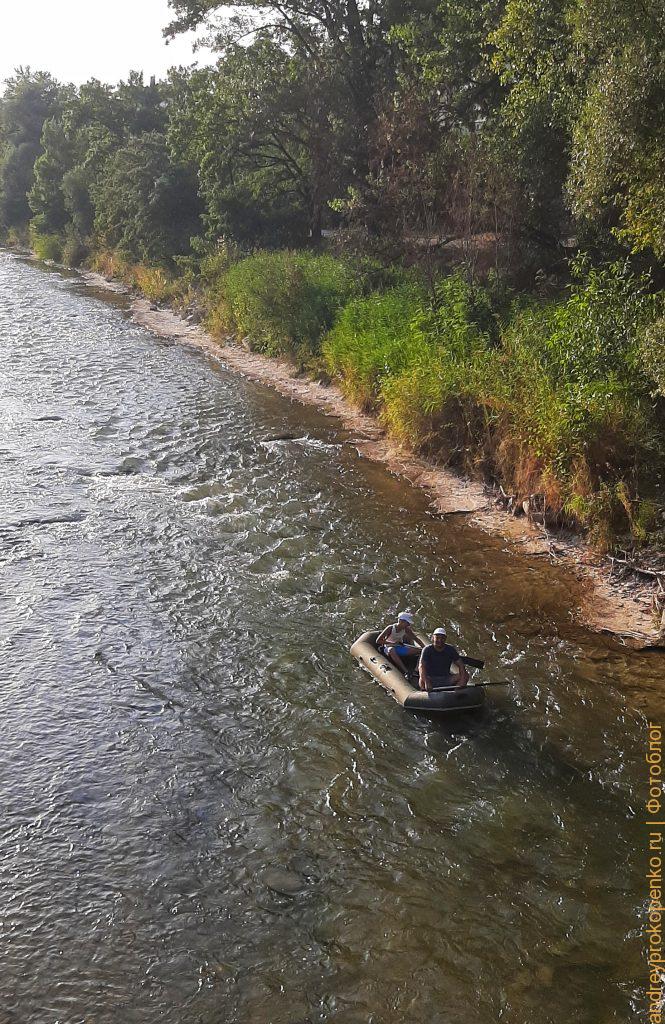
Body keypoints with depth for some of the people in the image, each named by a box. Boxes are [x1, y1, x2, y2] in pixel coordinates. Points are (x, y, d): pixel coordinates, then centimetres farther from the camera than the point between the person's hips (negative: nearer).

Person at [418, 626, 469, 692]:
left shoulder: (450, 649, 2)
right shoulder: (427, 650, -10)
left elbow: (461, 665, -2)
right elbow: (421, 666, -25)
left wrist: (462, 679, -23)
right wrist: (426, 682, -43)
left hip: (446, 679, 4)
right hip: (431, 680, -4)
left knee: (466, 675, -17)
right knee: (422, 680, -37)